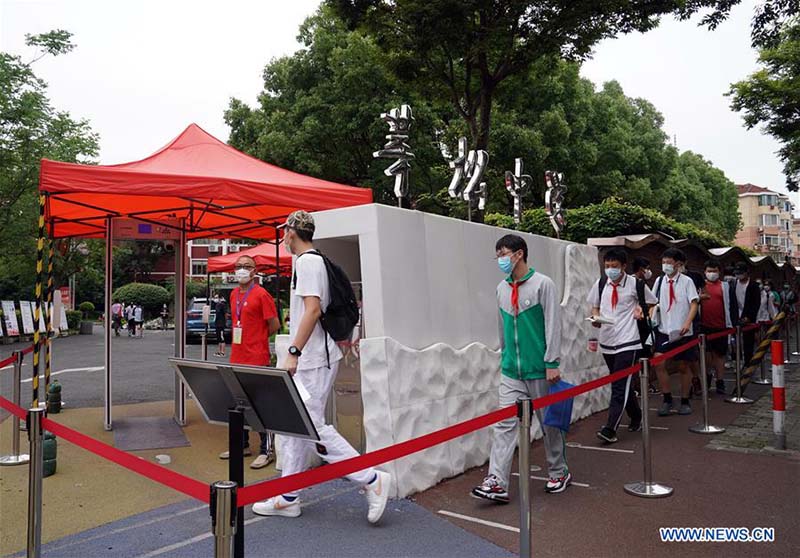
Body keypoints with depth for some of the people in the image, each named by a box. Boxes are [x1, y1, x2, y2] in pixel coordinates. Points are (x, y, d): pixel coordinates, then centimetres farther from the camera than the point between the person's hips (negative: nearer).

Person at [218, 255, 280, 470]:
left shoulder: (261, 294, -11)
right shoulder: (234, 294, 13)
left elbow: (274, 324, -11)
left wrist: (258, 339, 2)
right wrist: (241, 341, 11)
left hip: (257, 359, -8)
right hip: (237, 357, 8)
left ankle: (266, 450, 6)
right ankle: (242, 445, 29)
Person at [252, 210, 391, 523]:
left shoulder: (307, 261, -13)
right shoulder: (315, 260, 18)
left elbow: (313, 309, -23)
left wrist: (293, 352, -25)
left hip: (313, 359, -11)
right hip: (308, 360, 11)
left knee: (312, 427, -9)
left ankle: (371, 479, -2)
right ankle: (288, 498, 22)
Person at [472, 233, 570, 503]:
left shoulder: (542, 284, -7)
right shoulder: (501, 289, 9)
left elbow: (553, 325, -11)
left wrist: (552, 363, -14)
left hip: (539, 370, -4)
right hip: (511, 371, 5)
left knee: (550, 423, 11)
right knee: (504, 423, -3)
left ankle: (559, 473, 29)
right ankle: (497, 482, -3)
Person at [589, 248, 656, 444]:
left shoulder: (635, 284, -4)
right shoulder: (601, 283, 5)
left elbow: (651, 301, 13)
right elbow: (594, 306, 16)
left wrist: (640, 308, -6)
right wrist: (596, 318, -4)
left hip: (628, 342, -4)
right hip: (607, 341, 5)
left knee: (620, 386, -10)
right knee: (623, 385, 16)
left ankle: (610, 429, -12)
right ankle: (636, 417, 35)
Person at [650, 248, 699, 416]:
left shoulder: (686, 281, -3)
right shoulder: (659, 281, 6)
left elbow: (694, 304, -9)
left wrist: (687, 323, -23)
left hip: (682, 332, -2)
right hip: (663, 330, 2)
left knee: (683, 366, 7)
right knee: (658, 362, -11)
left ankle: (685, 402, 22)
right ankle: (667, 399, 4)